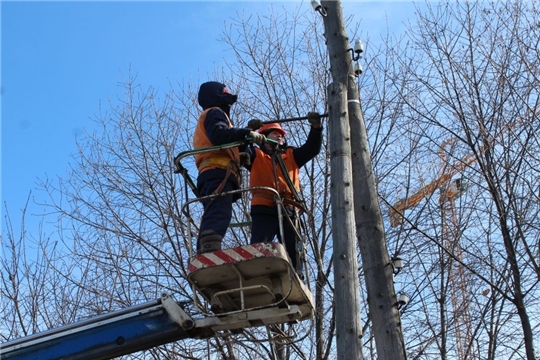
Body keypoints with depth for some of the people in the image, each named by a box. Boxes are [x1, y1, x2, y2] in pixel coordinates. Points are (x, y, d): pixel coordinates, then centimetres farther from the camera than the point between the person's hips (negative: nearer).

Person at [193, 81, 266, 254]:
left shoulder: (206, 119, 42)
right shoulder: (214, 113, 11)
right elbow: (218, 134, -12)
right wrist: (247, 133, -17)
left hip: (209, 176, 10)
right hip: (219, 173, -10)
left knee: (213, 219, -1)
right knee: (218, 217, -28)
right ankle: (210, 253, -45)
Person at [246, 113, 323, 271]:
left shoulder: (291, 155, 26)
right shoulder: (255, 155, 18)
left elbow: (312, 148, 14)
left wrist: (316, 127, -2)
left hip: (289, 210, 4)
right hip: (264, 210, -4)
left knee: (293, 252, 1)